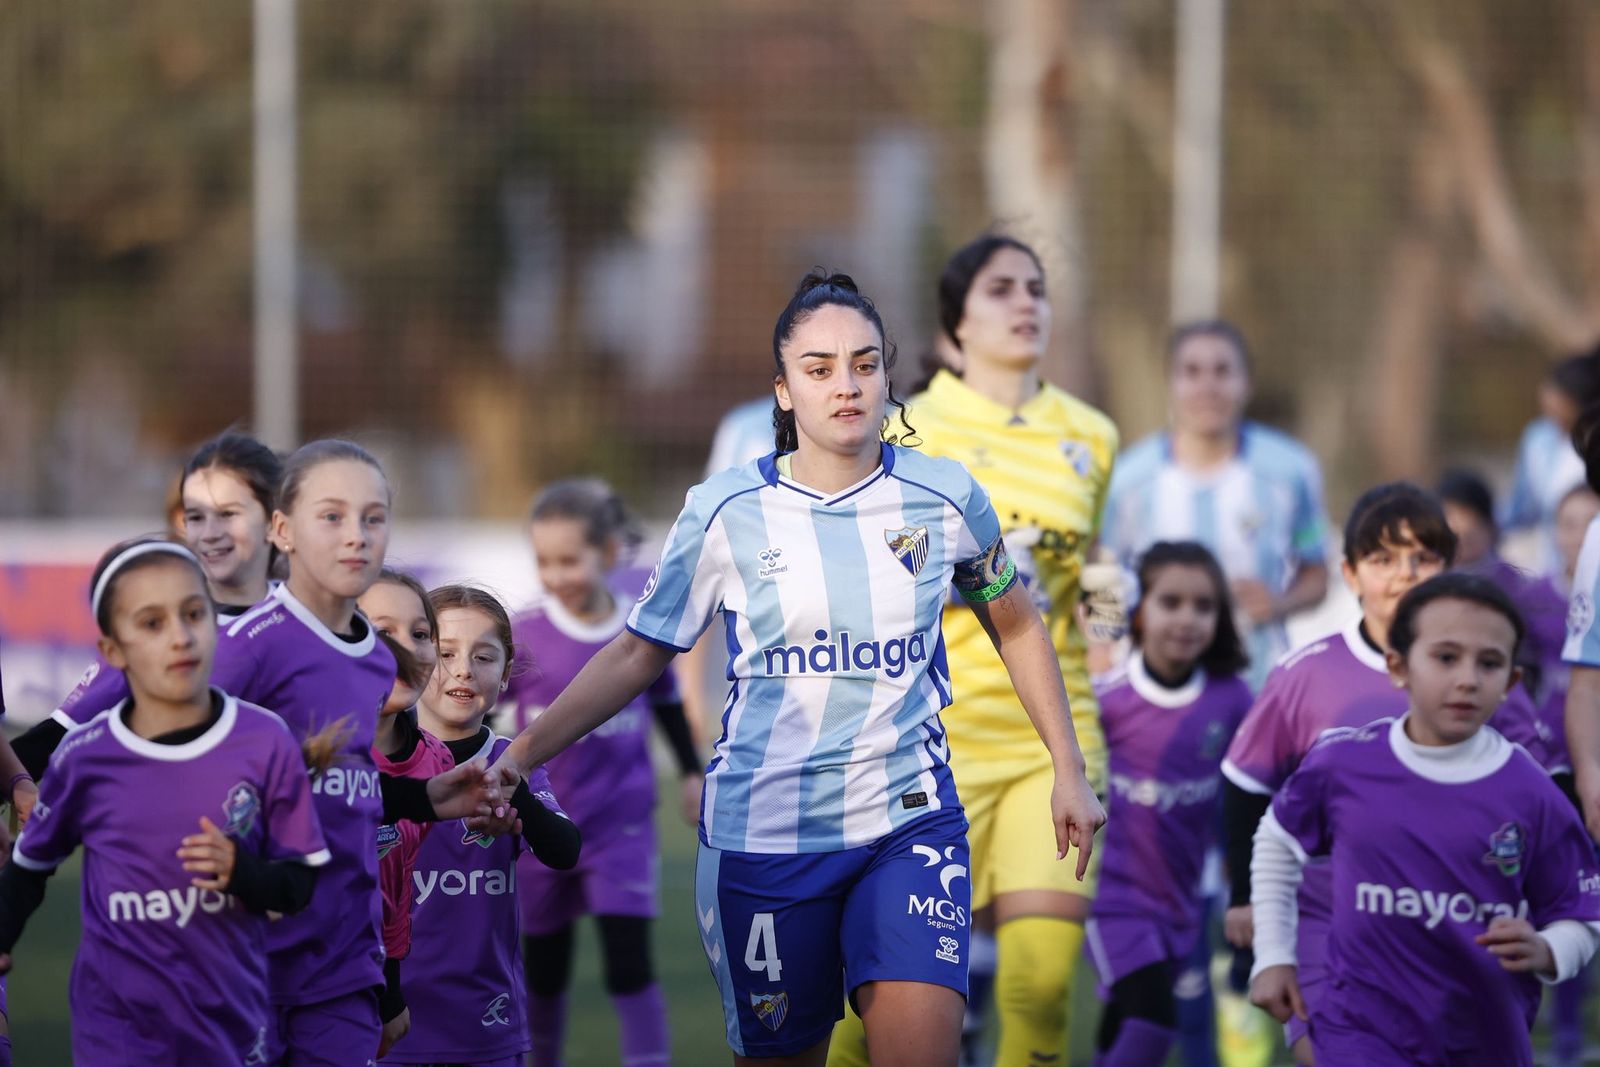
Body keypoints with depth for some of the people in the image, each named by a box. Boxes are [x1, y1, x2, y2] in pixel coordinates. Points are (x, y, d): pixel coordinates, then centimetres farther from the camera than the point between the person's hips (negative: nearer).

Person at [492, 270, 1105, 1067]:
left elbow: (1016, 627, 16)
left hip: (912, 823, 0)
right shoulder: (725, 513, -2)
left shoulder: (944, 497, 0)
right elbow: (637, 653, 5)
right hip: (763, 840, 0)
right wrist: (518, 757, -4)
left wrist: (1069, 772, 13)